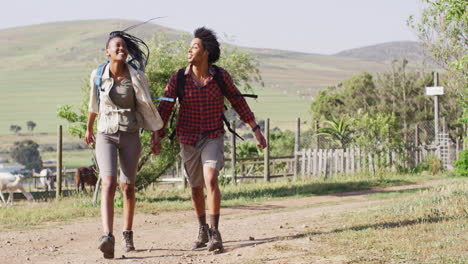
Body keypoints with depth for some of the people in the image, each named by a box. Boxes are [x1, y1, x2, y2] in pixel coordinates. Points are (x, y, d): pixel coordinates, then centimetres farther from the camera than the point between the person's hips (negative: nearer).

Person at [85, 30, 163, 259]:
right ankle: (108, 238, -31)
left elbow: (146, 106, 3)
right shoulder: (98, 75, -4)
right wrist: (89, 128, 27)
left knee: (128, 188, 8)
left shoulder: (136, 76, -7)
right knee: (108, 184, -19)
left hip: (130, 136, 1)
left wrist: (155, 133, 4)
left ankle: (128, 235, 29)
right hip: (106, 136, -1)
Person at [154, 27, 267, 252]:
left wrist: (256, 130, 0)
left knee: (210, 179, -23)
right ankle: (202, 230, 34)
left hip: (213, 138, -2)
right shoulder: (178, 79, -7)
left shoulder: (220, 76, -8)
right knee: (196, 188, 14)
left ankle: (214, 233, -21)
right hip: (188, 140, 2)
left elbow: (238, 102, 2)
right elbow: (164, 108, -6)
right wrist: (157, 136, -18)